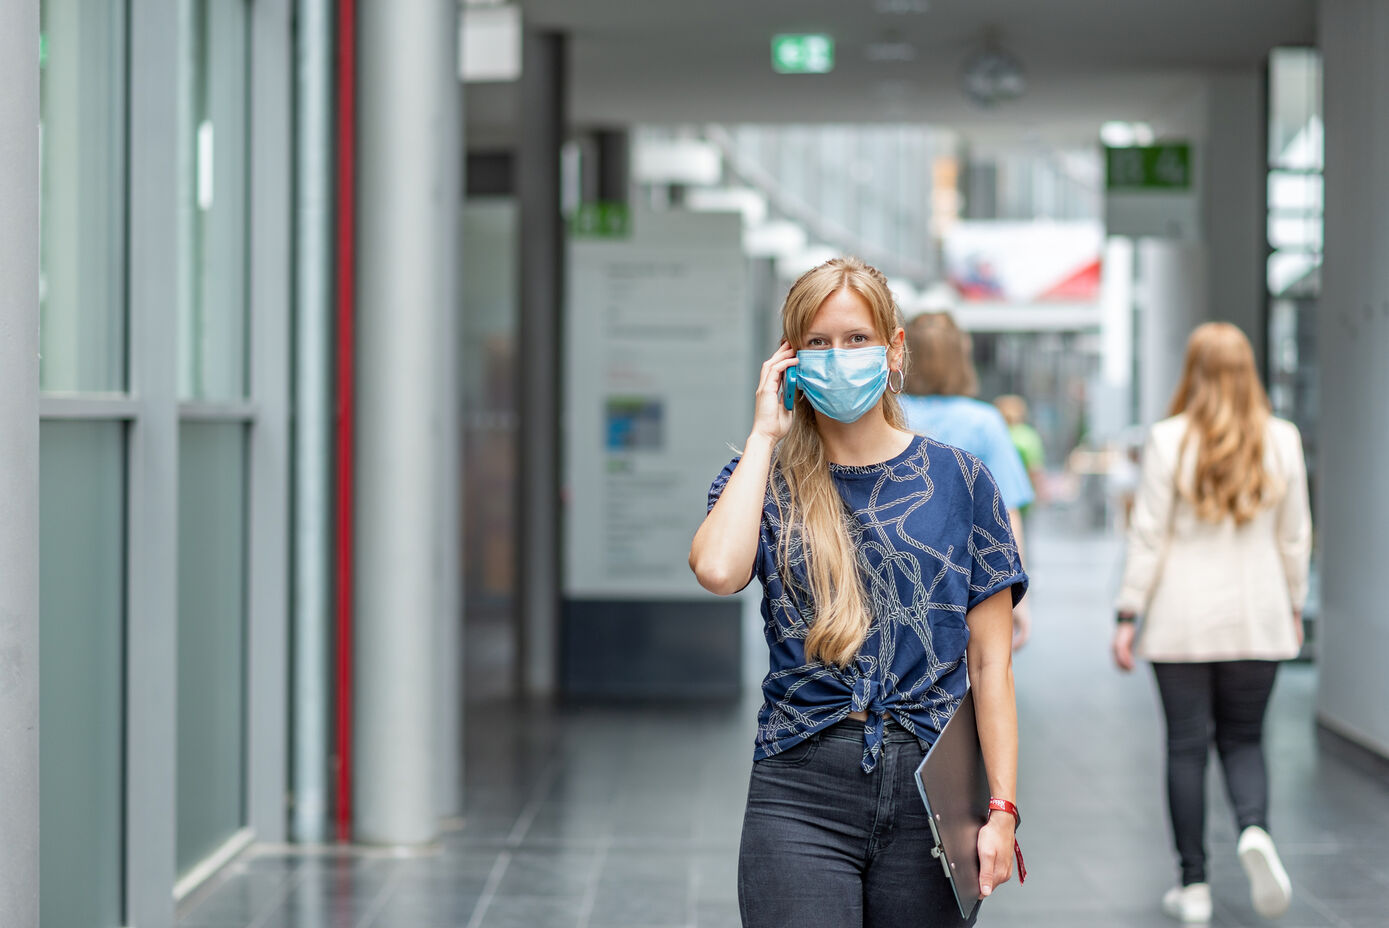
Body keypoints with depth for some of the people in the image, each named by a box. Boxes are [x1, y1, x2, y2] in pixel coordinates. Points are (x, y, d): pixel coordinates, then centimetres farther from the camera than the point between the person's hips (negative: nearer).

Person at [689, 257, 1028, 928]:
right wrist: (765, 435, -7)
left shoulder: (957, 480, 6)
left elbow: (989, 663, 4)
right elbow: (718, 570, -18)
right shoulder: (766, 479, 6)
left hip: (930, 795, 1)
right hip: (802, 794, -1)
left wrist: (1002, 808, -3)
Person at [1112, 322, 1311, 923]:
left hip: (1183, 619, -2)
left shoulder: (1169, 439, -8)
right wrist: (1293, 607, 18)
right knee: (1243, 738, 15)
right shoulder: (1281, 440, 0)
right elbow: (1295, 536, 6)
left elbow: (1148, 535, -7)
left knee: (1186, 745, 6)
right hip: (1257, 619, 2)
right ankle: (1254, 829, -13)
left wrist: (1128, 615, -1)